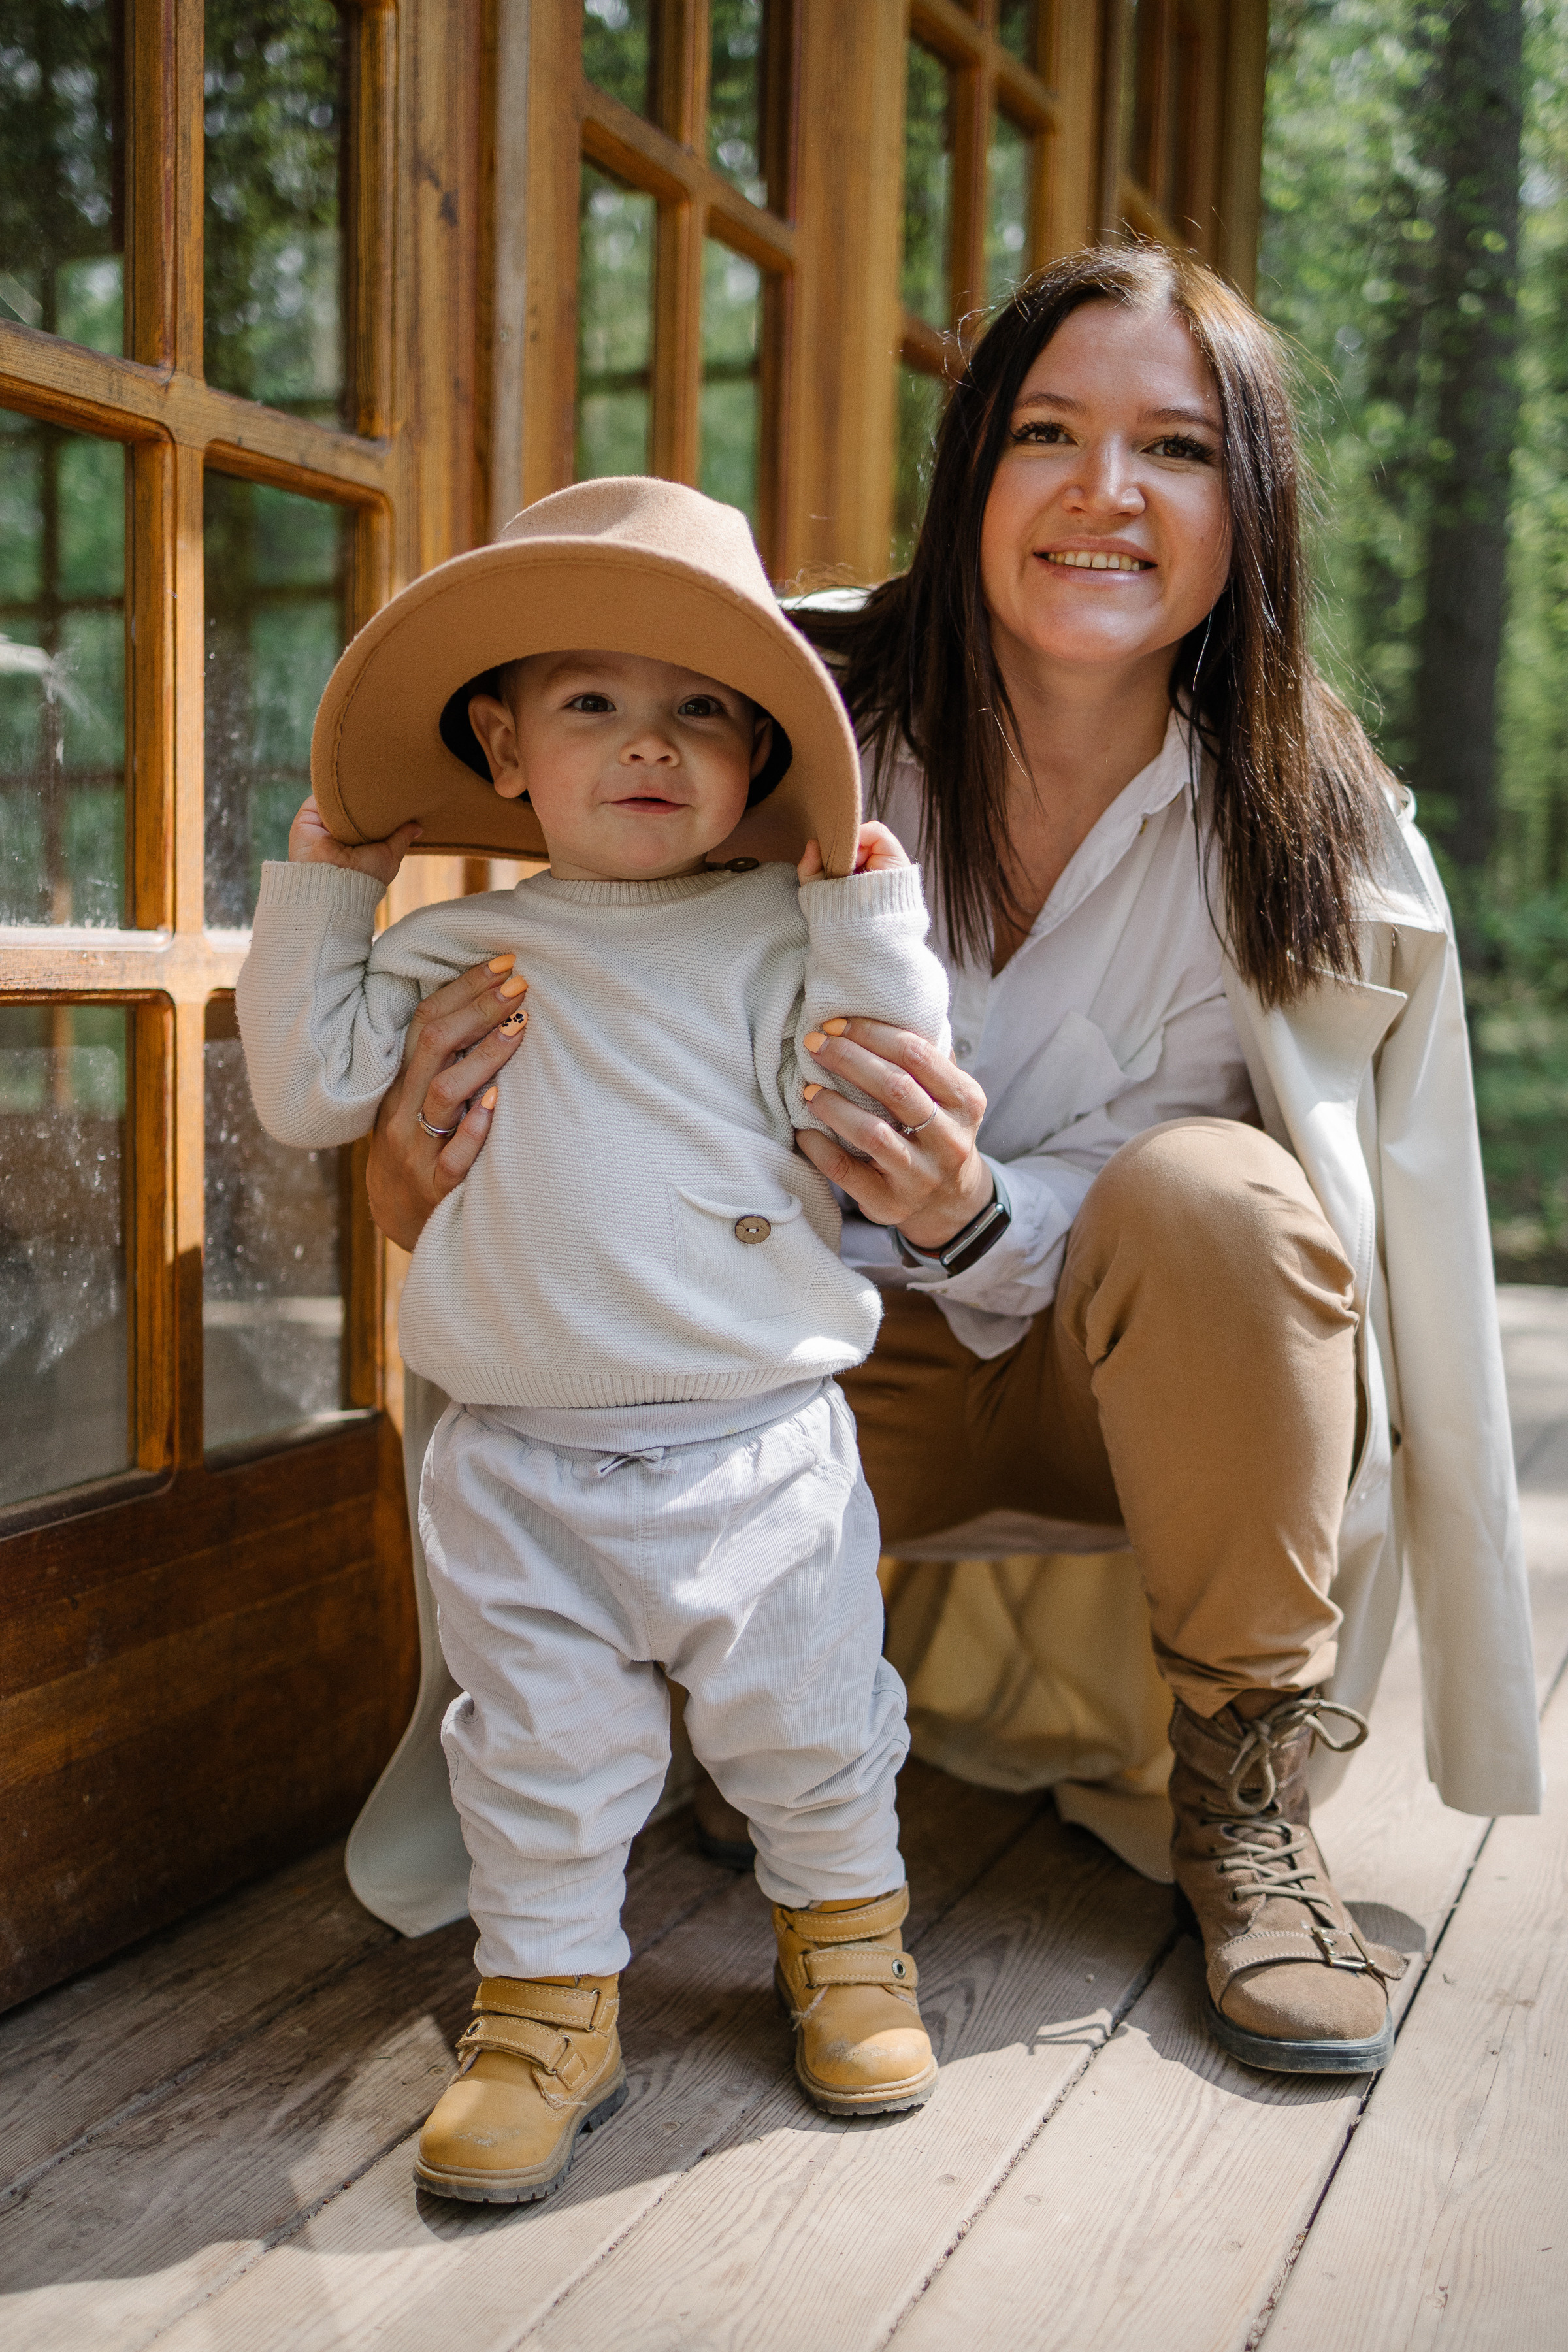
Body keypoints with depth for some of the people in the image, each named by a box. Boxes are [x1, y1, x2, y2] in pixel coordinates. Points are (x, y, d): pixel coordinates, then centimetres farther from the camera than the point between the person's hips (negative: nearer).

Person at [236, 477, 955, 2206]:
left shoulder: (780, 938, 0)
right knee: (539, 1757, 11)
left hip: (761, 1448, -1)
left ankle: (843, 1935, 40)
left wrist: (863, 907, -13)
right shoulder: (460, 949, 6)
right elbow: (311, 1091, 6)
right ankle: (549, 2006, 30)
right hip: (521, 1467, 1)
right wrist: (322, 885, 6)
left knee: (806, 1729, 15)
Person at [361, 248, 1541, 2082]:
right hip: (849, 1359, 0)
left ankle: (1249, 1796, -12)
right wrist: (423, 1129, -31)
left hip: (1144, 1380, 0)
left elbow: (1200, 1234, -12)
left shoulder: (1314, 843, -13)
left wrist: (973, 1215, -34)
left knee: (1208, 1188, -33)